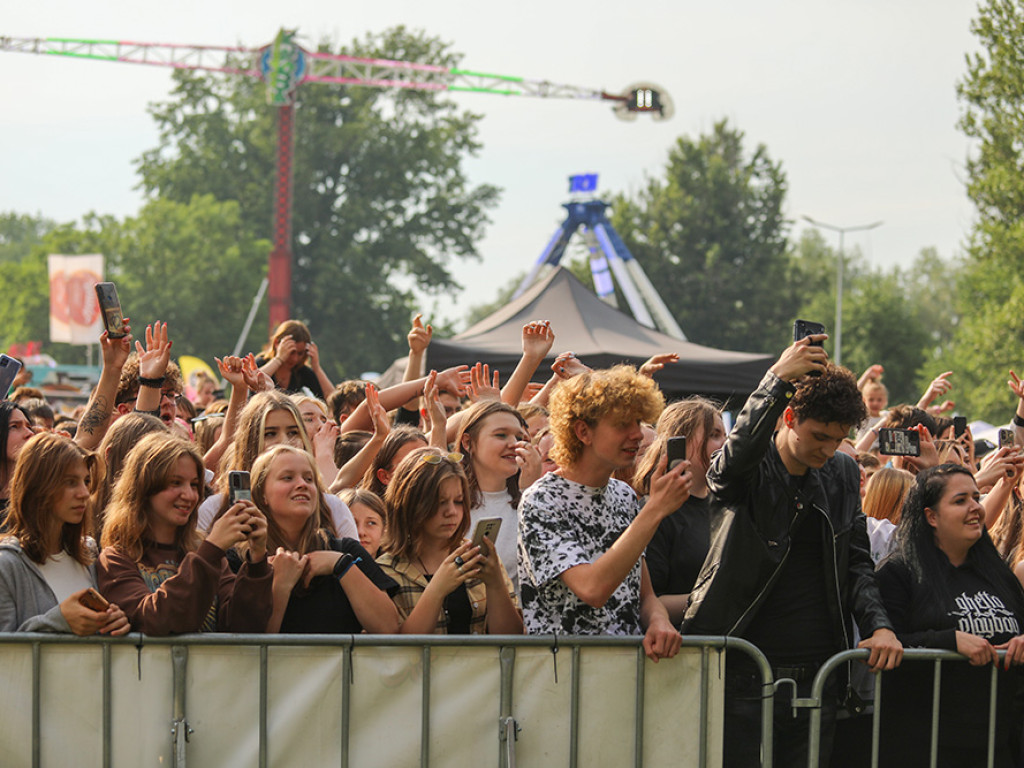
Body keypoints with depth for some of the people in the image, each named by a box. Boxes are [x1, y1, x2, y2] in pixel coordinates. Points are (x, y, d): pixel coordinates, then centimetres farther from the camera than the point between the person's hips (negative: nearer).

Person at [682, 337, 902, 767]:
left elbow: (857, 563, 15)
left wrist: (878, 625, -1)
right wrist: (778, 380, -33)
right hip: (744, 678, -5)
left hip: (818, 681, 5)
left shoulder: (843, 474, 13)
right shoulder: (747, 470, -3)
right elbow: (738, 452, -29)